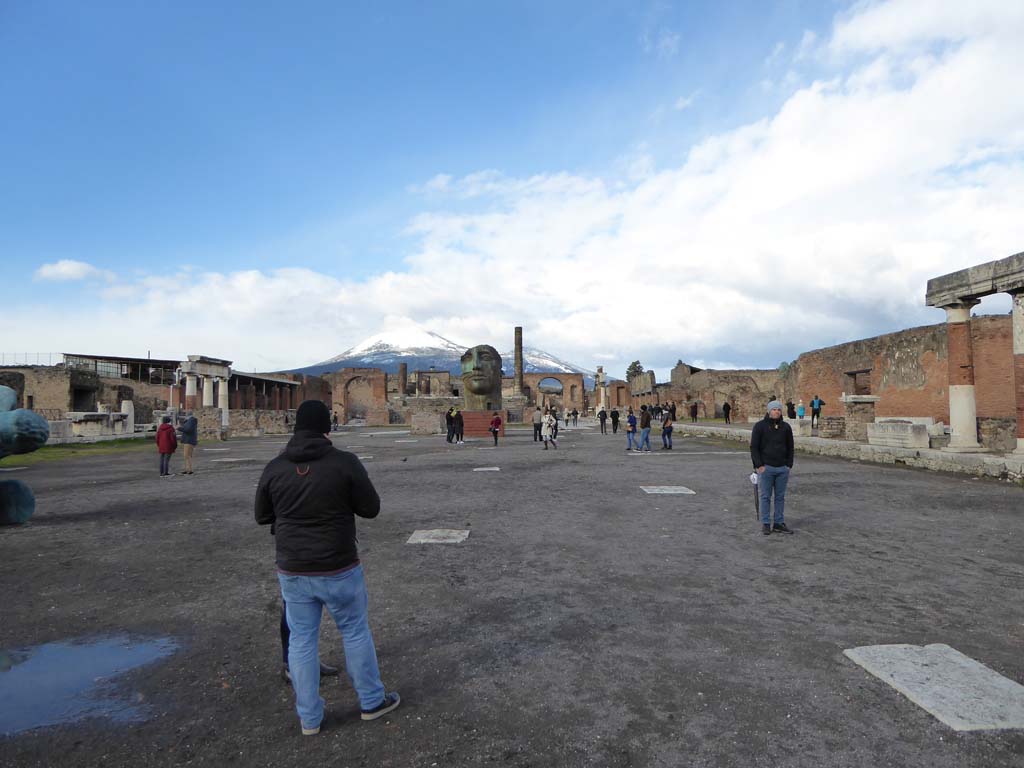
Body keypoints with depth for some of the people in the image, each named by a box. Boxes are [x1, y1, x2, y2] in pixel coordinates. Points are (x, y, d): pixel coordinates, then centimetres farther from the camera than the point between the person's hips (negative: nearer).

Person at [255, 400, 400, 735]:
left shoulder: (275, 467, -5)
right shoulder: (345, 462, -16)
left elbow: (262, 516, 7)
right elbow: (371, 508, -8)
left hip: (292, 572, 3)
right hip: (338, 569, -3)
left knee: (301, 640, 16)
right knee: (355, 632, 16)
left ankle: (309, 718, 27)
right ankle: (372, 701, 31)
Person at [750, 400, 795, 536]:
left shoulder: (786, 427, 6)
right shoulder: (760, 426, -5)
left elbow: (790, 447, 13)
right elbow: (754, 447, -6)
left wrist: (789, 465, 4)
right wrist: (759, 465, -11)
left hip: (783, 469, 4)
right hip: (766, 468, -4)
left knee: (780, 497, 9)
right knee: (765, 497, 2)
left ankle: (779, 524, 17)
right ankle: (765, 524, 10)